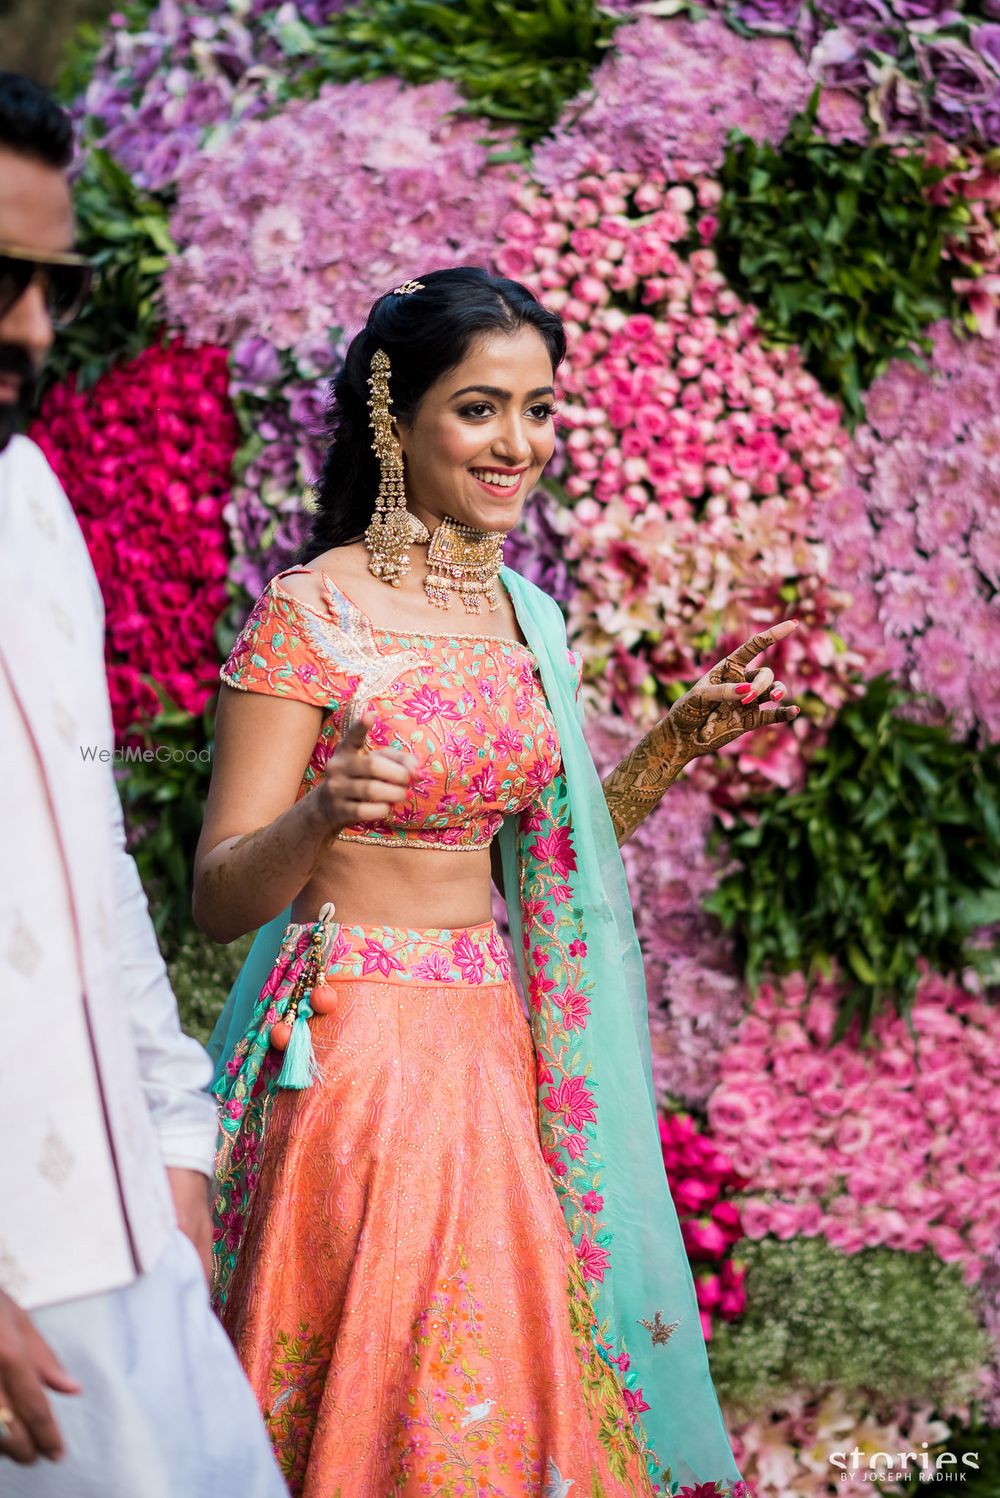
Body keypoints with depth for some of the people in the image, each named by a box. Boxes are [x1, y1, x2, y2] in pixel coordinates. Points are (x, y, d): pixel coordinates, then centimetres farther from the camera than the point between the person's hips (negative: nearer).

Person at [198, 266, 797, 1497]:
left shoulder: (521, 613, 9)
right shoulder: (310, 613, -11)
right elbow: (220, 897, -13)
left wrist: (674, 745, 4)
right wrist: (321, 816, -33)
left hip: (491, 1048, 7)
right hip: (352, 1043, -6)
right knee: (365, 1394, -4)